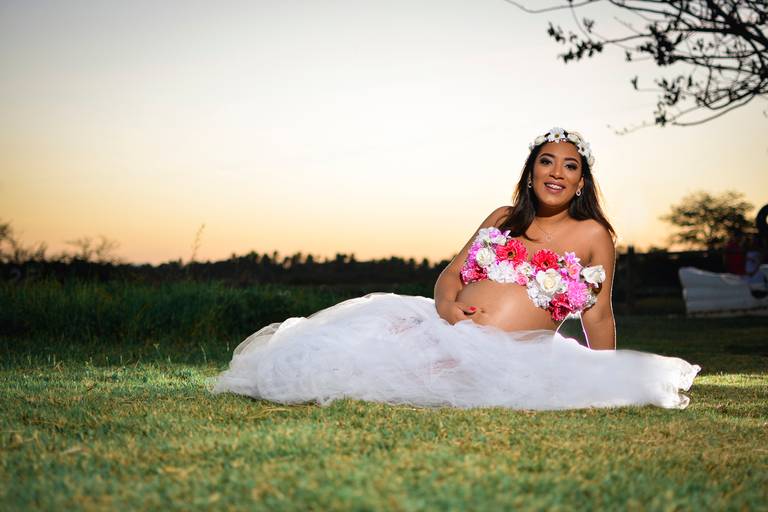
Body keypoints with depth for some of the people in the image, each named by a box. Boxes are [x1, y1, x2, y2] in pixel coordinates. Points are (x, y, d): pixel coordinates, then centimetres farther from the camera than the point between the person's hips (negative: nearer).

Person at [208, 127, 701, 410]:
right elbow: (452, 273, 15)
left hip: (512, 357, -4)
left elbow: (598, 317, 7)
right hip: (453, 330, 4)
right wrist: (446, 304, -8)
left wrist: (609, 389, 4)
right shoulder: (503, 219, 17)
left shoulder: (592, 234, 4)